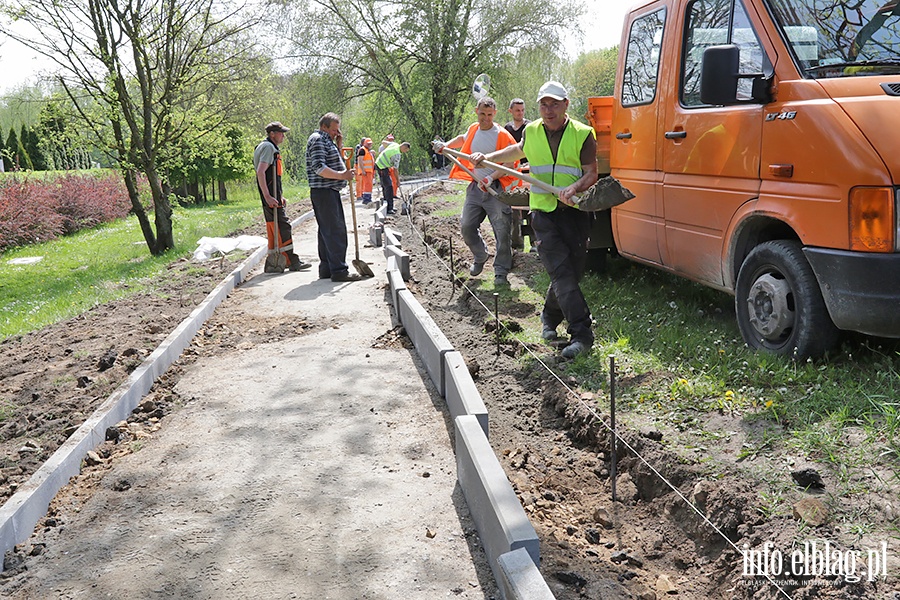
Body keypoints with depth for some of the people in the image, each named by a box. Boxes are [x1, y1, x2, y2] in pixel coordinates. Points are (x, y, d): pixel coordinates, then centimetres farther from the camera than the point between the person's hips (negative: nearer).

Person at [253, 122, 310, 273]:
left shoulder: (270, 147, 22)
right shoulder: (269, 147, -11)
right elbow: (260, 172, -22)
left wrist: (279, 197, 23)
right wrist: (268, 197, -26)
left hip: (272, 196, 11)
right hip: (271, 197, -11)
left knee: (273, 227, 12)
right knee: (282, 226, -10)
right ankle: (292, 261, -9)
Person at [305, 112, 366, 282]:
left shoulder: (327, 141, 21)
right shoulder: (317, 140, -10)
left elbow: (335, 163, 27)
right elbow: (319, 168, -21)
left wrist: (338, 145, 14)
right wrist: (342, 175, -20)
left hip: (330, 192, 11)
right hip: (323, 192, -11)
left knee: (328, 230, 12)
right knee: (335, 230, -12)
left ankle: (326, 268, 18)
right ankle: (339, 270, -12)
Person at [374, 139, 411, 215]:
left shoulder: (394, 144, 4)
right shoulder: (397, 154, -22)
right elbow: (395, 169, -19)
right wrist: (398, 180, -10)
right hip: (382, 168, -10)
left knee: (385, 186, 15)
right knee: (389, 187, -13)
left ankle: (386, 206, 21)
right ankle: (389, 208, -17)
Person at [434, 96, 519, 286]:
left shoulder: (502, 135, -10)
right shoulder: (473, 129, 10)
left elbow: (510, 164, -12)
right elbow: (462, 138, 35)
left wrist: (491, 178, -23)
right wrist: (445, 145, 21)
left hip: (496, 189, -6)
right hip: (476, 186, 6)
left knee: (502, 231, -6)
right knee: (467, 226, 5)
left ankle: (501, 272, 5)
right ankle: (480, 257, 31)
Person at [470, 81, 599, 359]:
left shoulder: (583, 134, 0)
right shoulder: (531, 132, 11)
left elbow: (591, 174, -4)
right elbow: (519, 150, 34)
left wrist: (574, 187, -23)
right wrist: (487, 157, 29)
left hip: (574, 212, -1)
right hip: (543, 213, 1)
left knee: (572, 272, 4)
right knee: (561, 272, -12)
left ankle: (550, 316, 30)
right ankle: (582, 333, -12)